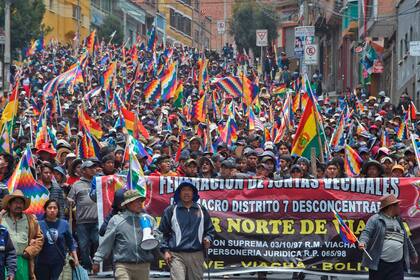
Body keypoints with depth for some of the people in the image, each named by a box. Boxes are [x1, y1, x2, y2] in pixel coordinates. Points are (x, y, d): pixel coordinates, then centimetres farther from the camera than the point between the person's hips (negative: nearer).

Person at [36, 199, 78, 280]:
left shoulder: (64, 224, 0)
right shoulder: (40, 224, -3)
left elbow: (70, 243, 6)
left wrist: (75, 258, 2)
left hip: (59, 262, 0)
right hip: (43, 262, 0)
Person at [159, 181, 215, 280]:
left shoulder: (201, 210, 13)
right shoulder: (171, 210, 6)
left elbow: (210, 229, 21)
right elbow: (163, 232, 7)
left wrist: (208, 239, 0)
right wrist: (165, 250, -2)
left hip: (196, 256, 3)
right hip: (177, 255, -3)